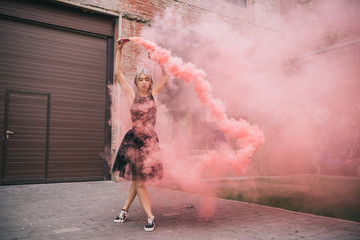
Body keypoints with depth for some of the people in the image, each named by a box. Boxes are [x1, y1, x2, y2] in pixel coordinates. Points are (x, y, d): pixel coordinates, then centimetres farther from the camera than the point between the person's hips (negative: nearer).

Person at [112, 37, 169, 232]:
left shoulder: (153, 93, 5)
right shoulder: (132, 95, 1)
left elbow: (165, 75, 7)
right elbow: (118, 73, 0)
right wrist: (119, 50, -2)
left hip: (150, 140, 1)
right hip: (133, 140, -1)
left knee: (139, 179, 7)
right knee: (138, 180, 3)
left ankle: (125, 210, 26)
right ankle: (150, 217, 13)